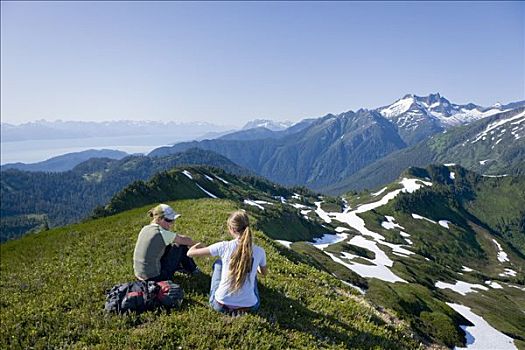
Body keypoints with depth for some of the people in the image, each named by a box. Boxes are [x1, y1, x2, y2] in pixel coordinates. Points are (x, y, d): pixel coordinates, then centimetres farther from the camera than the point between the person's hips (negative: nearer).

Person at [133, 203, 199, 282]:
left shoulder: (145, 229, 3)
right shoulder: (162, 233, -19)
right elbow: (188, 241, -7)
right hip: (154, 278, -8)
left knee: (169, 245, 19)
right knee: (182, 246, 3)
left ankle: (178, 266, 38)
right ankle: (192, 270, 24)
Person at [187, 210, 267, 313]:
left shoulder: (224, 246, -13)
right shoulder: (259, 251, -8)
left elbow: (190, 253, -2)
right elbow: (264, 273, 15)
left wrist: (199, 244, 20)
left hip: (221, 305, -1)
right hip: (249, 306, 1)